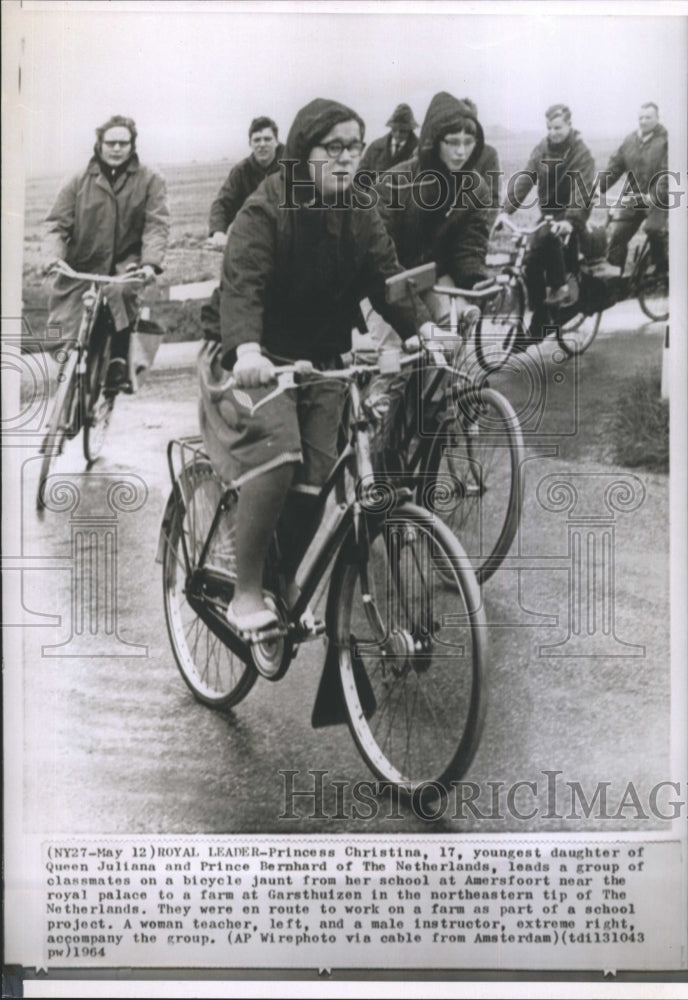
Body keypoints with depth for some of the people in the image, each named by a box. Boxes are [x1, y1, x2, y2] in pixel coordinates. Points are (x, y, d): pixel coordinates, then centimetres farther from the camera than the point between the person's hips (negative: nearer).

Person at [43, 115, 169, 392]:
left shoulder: (149, 180, 3)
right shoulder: (80, 182, 5)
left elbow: (157, 225, -7)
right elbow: (57, 223, 1)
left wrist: (150, 262, -24)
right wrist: (53, 255, -19)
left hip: (126, 261, -1)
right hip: (82, 264, 2)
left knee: (121, 290, -36)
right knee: (70, 339, -7)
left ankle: (119, 361, -22)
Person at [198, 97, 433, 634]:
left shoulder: (360, 218, 6)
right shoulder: (265, 211, -13)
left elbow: (387, 277, -3)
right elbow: (242, 284, -26)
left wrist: (421, 328, -21)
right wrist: (247, 350, -44)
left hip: (324, 362, 6)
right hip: (261, 361, -5)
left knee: (314, 480, -5)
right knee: (276, 457, -28)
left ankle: (292, 588, 15)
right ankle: (246, 594, -17)